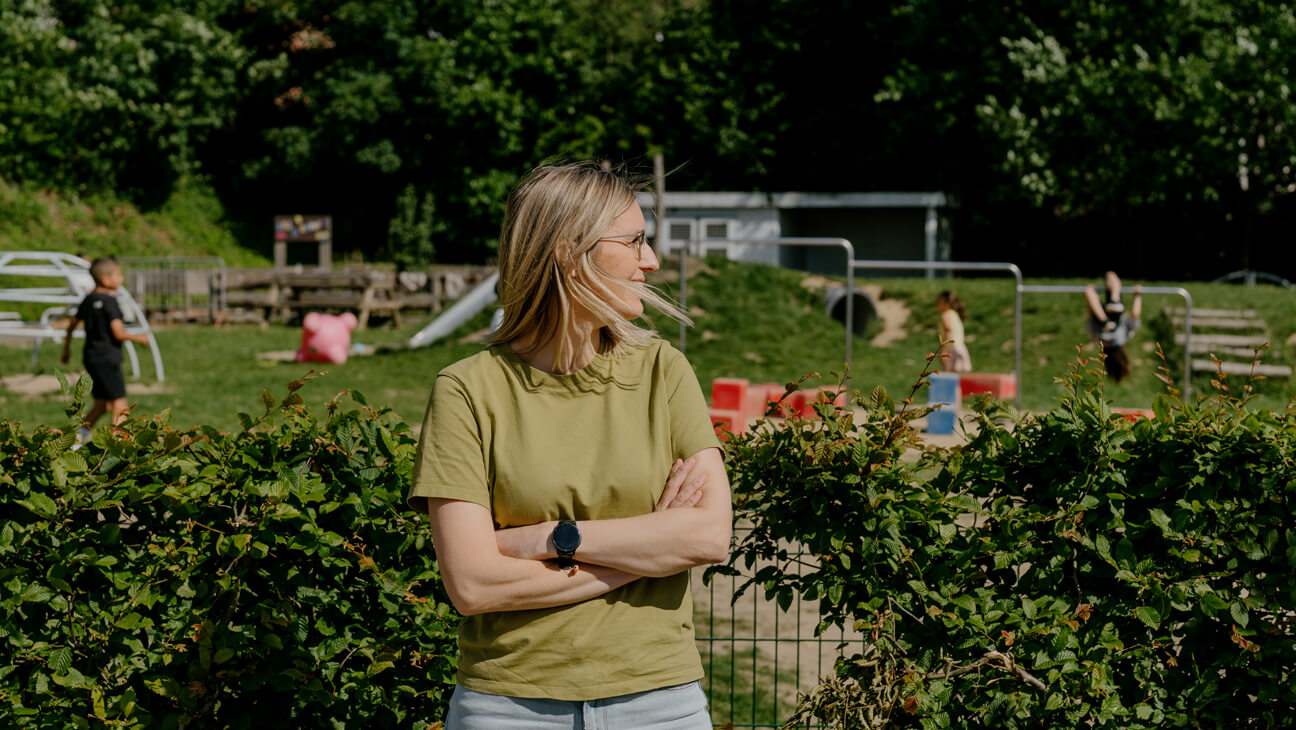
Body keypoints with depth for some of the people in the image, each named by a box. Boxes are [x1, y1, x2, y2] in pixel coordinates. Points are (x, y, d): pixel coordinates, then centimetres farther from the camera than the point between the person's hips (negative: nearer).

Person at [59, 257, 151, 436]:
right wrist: (139, 338, -3)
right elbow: (119, 333, -20)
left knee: (101, 404, 16)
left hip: (90, 357, 8)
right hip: (108, 358, -8)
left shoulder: (88, 300, 10)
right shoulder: (109, 302, -15)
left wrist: (66, 350, 30)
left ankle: (80, 433, 10)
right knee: (119, 404, -4)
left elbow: (71, 326, 18)